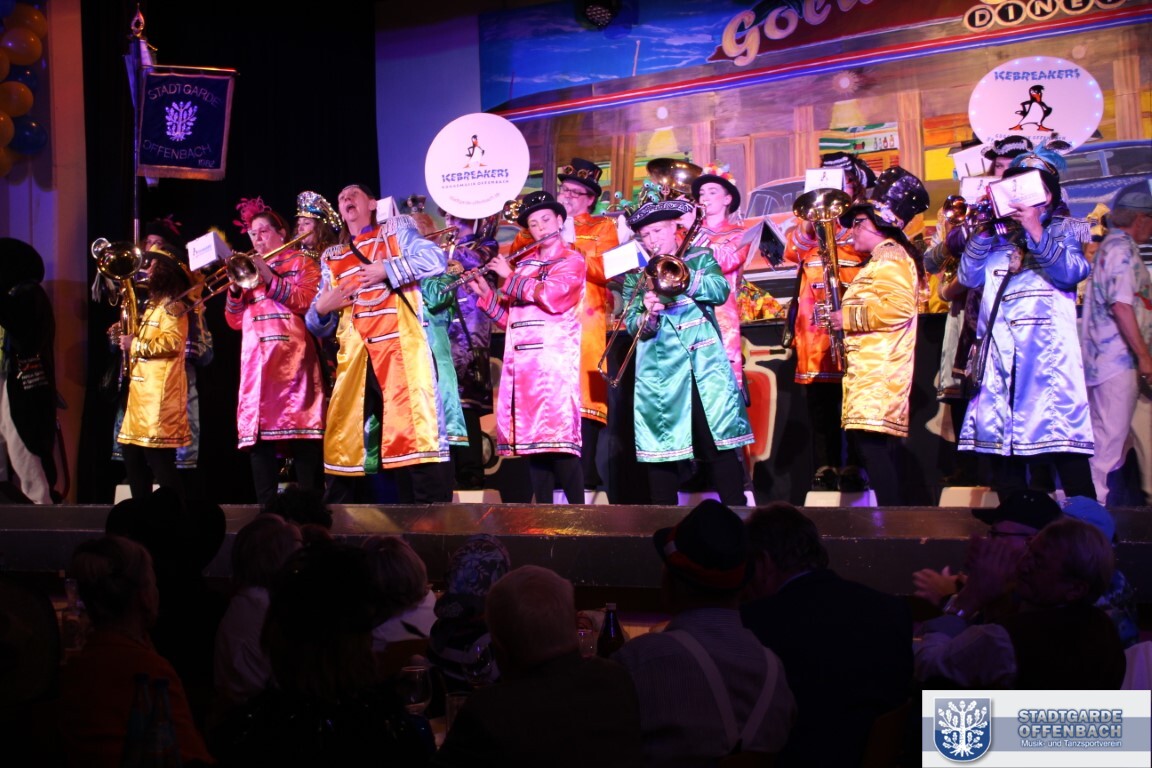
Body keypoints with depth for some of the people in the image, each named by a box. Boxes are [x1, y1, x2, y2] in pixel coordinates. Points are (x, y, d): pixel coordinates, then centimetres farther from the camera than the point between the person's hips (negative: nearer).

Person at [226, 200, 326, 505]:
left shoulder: (302, 262, 10)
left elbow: (307, 301, -7)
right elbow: (235, 321, 16)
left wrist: (269, 278, -10)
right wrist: (235, 287, 0)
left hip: (292, 362, -5)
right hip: (256, 363, 5)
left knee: (300, 433, -12)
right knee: (257, 431, -3)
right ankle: (266, 508, -2)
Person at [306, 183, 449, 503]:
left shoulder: (396, 230, 15)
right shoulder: (331, 258, 24)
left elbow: (435, 259, -4)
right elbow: (320, 327, 22)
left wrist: (387, 269, -7)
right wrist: (321, 309, 0)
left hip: (400, 347, -4)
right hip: (354, 357, 5)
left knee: (415, 434, -13)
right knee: (342, 445, 3)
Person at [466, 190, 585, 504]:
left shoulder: (572, 261, 4)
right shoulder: (523, 265, 21)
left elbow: (550, 296, -15)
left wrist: (508, 277, -3)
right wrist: (485, 294, 7)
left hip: (555, 361, -6)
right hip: (522, 365, 6)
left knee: (560, 441, -14)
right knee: (531, 439, 2)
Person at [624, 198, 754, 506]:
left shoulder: (700, 257, 11)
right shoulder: (635, 274, 12)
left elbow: (721, 290, -7)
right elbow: (631, 323, 2)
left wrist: (681, 274, -13)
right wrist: (647, 316, -19)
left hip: (705, 362, -1)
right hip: (659, 371, 1)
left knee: (719, 439, -4)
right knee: (661, 445, 0)